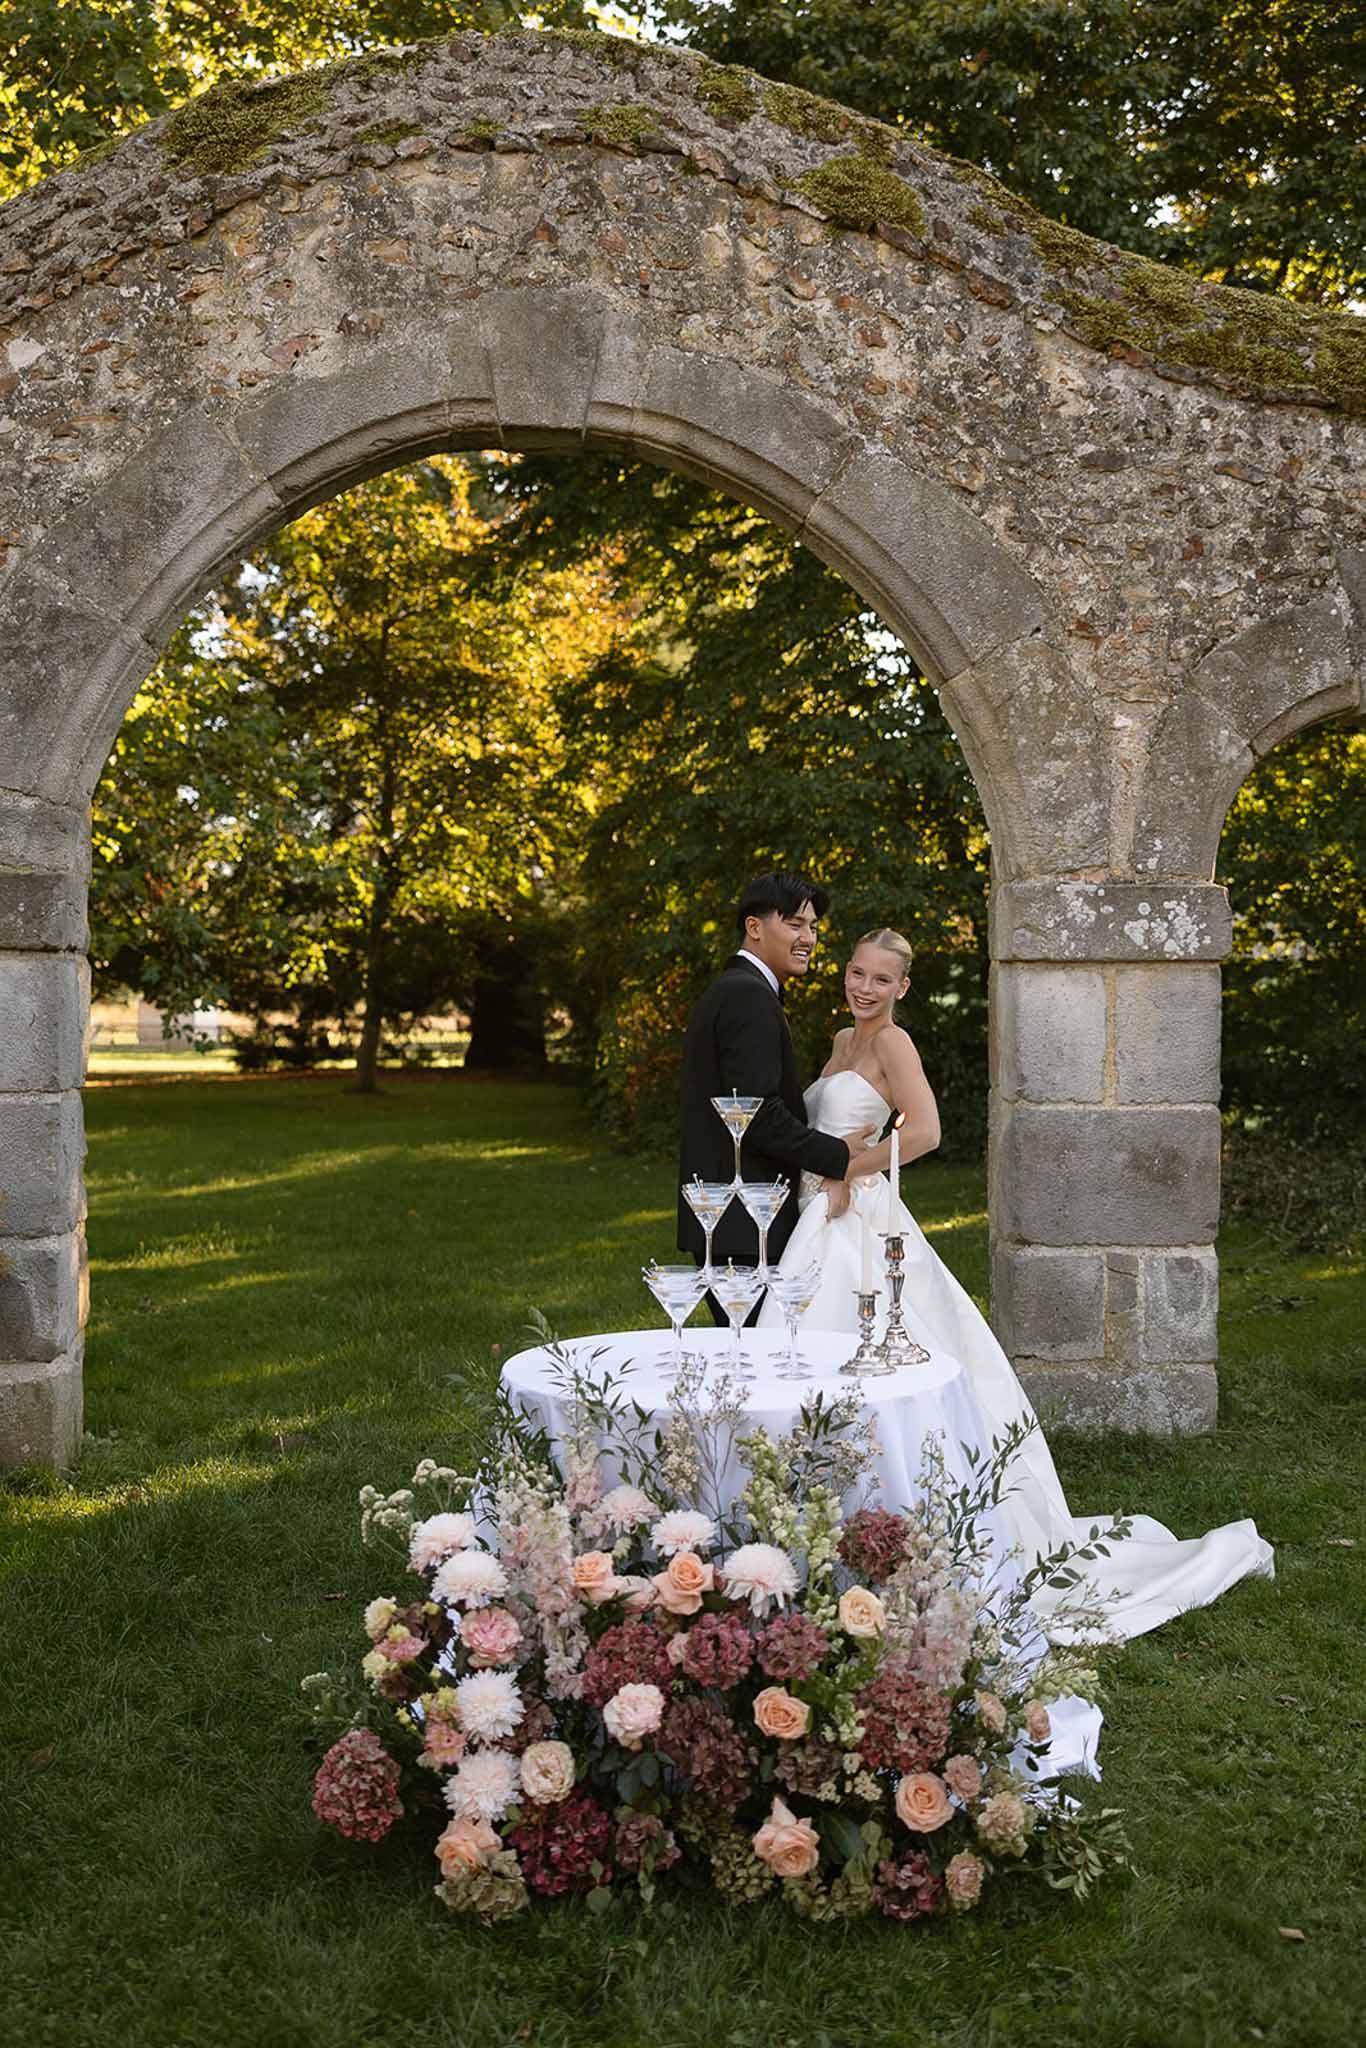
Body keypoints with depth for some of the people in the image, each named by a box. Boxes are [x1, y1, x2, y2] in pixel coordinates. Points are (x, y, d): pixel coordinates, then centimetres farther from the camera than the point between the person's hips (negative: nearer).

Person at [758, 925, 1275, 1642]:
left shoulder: (892, 1042, -10)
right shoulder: (843, 1041, 16)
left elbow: (924, 1131, -25)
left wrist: (848, 1174, -16)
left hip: (864, 1227, -9)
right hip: (826, 1231, 9)